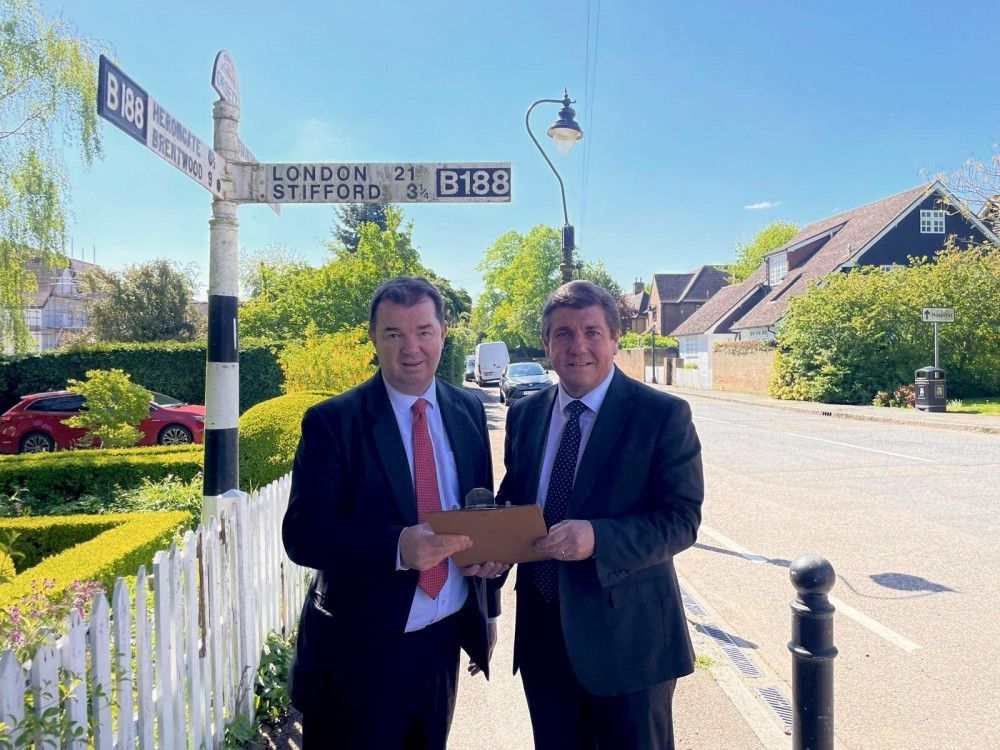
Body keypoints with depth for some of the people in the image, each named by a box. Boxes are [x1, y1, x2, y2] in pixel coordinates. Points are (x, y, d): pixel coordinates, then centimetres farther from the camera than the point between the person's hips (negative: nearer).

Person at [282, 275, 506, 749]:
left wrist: (487, 609, 6)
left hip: (445, 639, 5)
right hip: (360, 651, -4)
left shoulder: (468, 410, 2)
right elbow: (302, 534, -18)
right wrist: (398, 546, -33)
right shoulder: (332, 421, -12)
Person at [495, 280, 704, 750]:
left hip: (627, 635, -4)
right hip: (541, 632, 4)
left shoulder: (663, 415, -10)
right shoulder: (524, 415, 5)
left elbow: (682, 519, -14)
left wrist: (598, 538, -30)